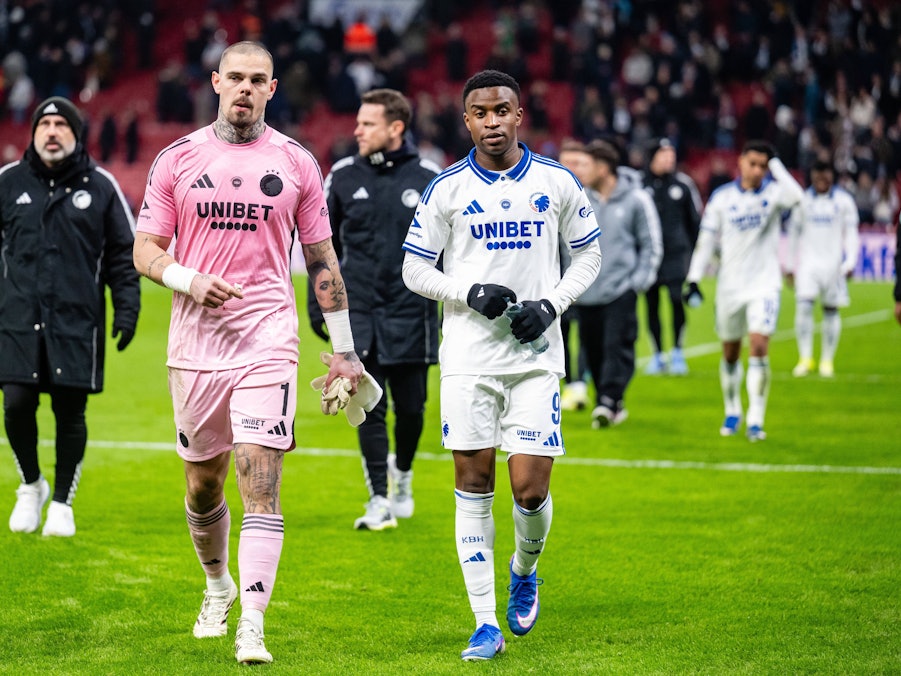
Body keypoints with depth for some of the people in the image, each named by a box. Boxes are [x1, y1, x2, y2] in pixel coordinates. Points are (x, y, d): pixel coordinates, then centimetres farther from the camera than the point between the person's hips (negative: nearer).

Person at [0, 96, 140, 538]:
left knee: (70, 413, 0)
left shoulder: (100, 187, 6)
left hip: (77, 320, 0)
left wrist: (127, 309, 1)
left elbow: (123, 253, 10)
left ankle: (62, 502, 16)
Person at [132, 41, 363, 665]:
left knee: (261, 482, -13)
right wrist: (187, 280, -15)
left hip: (268, 340, -2)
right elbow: (145, 251, 7)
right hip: (195, 341, 2)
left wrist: (344, 350, 10)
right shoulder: (178, 159, 6)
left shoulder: (296, 163, 5)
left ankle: (252, 629, -16)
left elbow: (323, 260, 10)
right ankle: (218, 585, 39)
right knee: (203, 483, 12)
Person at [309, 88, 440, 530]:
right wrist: (317, 302, 6)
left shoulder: (429, 181, -1)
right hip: (359, 314, 0)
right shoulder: (343, 177, 3)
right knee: (370, 408, -3)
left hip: (411, 314, 0)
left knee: (410, 408, 7)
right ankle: (379, 500, 4)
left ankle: (402, 473, 34)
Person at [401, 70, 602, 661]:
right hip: (469, 358, 0)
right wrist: (471, 293, -12)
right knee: (473, 487, 0)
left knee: (531, 489, -6)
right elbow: (415, 269, 5)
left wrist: (551, 305, -5)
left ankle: (524, 570, 28)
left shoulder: (557, 183, 3)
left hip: (536, 355, 0)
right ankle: (486, 623, 7)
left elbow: (589, 255, 12)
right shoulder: (448, 189, 1)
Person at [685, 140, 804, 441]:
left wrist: (775, 163, -19)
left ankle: (755, 420, -13)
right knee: (730, 353, 12)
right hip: (730, 287, 2)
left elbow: (796, 196, -26)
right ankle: (732, 412, 32)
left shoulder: (774, 192, -2)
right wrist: (694, 279, 2)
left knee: (759, 347, -16)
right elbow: (706, 239, 6)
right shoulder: (722, 198, 2)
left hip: (764, 285, -2)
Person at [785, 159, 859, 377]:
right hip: (808, 263, 1)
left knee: (831, 311, 4)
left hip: (833, 264, 0)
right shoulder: (803, 200, 6)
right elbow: (794, 232, 12)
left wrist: (850, 262, -9)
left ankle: (827, 360, 13)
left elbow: (851, 233, 3)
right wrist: (789, 265, 11)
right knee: (803, 306, -15)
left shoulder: (844, 201, 2)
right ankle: (805, 358, -10)